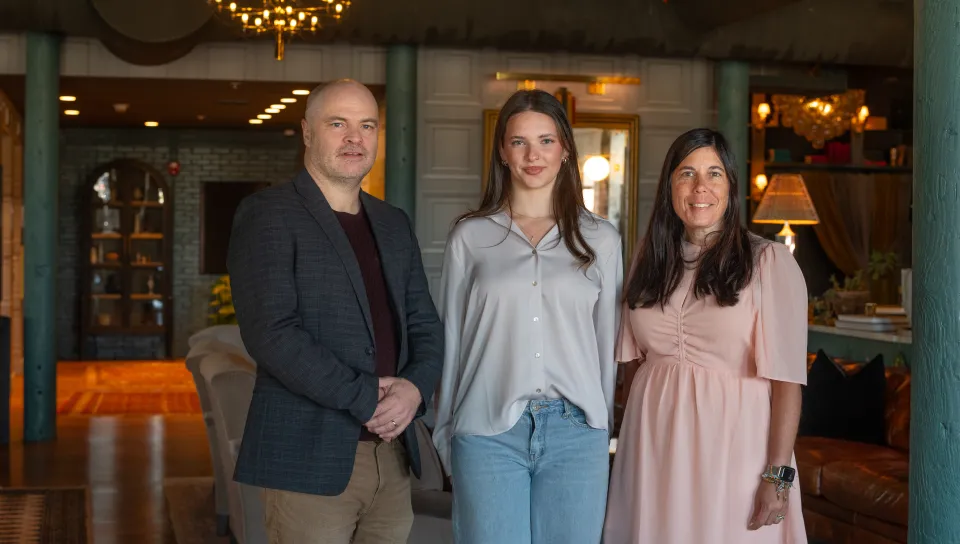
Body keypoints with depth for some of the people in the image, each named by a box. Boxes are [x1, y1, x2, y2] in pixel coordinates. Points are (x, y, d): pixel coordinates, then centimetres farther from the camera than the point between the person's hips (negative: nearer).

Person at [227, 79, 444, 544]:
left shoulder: (394, 224, 16)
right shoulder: (267, 215, -5)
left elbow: (425, 324, 15)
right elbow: (271, 332, -15)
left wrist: (415, 387, -6)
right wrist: (366, 399, -15)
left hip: (392, 452, 6)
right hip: (311, 458, -6)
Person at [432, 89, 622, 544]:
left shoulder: (600, 239, 8)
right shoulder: (470, 236, 6)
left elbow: (607, 341, 11)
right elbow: (451, 339, 9)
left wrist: (602, 429, 10)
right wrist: (445, 436, 9)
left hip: (575, 433, 1)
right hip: (489, 433, -1)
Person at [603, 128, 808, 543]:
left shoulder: (769, 262, -7)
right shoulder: (649, 261, 9)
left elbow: (786, 376, -11)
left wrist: (779, 474, -17)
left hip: (733, 445, -4)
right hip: (653, 447, 4)